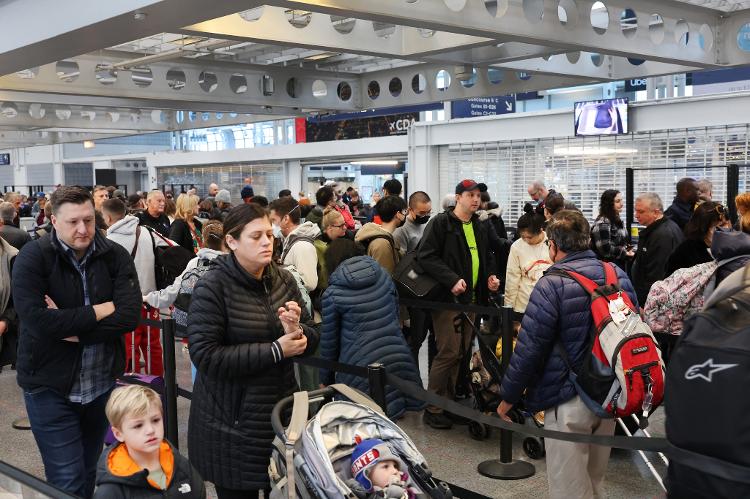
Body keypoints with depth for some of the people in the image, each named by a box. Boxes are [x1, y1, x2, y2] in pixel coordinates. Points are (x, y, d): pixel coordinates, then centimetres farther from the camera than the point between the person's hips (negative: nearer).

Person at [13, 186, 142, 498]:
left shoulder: (115, 256, -4)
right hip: (50, 387, -3)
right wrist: (100, 311, -19)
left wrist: (72, 327, -21)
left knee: (90, 471, 19)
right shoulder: (33, 258, -12)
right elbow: (35, 320, -24)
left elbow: (130, 316, -15)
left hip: (102, 384, 3)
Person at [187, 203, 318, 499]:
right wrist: (275, 350, -22)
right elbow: (205, 356, -21)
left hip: (282, 413, 5)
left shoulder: (284, 280, 4)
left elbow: (311, 341, 8)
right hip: (232, 425, -5)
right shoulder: (212, 288, -13)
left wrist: (296, 330, -16)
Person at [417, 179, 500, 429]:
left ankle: (448, 402, 22)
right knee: (449, 352, -9)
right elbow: (426, 256, -15)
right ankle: (432, 408, 2)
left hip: (472, 298, 8)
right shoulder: (441, 223, -7)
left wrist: (491, 276, 8)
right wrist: (451, 280, -23)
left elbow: (487, 257, 29)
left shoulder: (480, 228, 17)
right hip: (448, 297, -7)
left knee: (462, 352, 11)